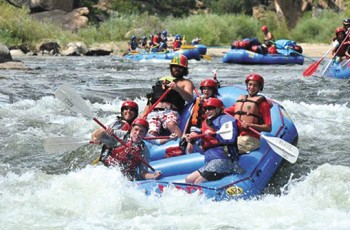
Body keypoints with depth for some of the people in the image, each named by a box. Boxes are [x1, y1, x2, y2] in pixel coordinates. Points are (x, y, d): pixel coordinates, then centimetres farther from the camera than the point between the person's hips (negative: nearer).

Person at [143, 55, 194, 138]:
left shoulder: (186, 83, 18)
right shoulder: (162, 80, 32)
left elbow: (190, 99, -3)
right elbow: (150, 101, 28)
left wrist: (177, 88, -20)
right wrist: (143, 116, 14)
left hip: (170, 112, -4)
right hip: (153, 112, 4)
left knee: (171, 124, -39)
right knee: (153, 133, -27)